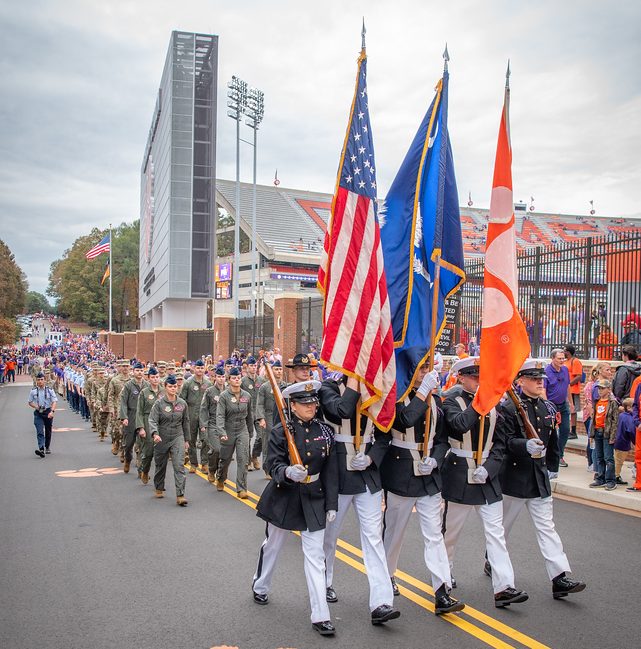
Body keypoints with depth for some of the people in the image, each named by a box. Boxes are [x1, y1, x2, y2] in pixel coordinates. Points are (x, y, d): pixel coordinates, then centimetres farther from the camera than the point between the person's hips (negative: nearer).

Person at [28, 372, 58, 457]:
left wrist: (52, 411, -22)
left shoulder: (49, 390, -3)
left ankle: (47, 447, 33)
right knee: (40, 432, -13)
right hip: (38, 413, 0)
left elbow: (54, 401, -7)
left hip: (48, 412, 0)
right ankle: (41, 449, -23)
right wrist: (35, 406, -10)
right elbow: (30, 402, 11)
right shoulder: (33, 391, 1)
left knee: (48, 431, 14)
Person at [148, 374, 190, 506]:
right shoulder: (159, 403, -8)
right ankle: (159, 489, 40)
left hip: (178, 437, 1)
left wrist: (186, 439, 14)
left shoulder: (182, 403, 2)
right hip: (162, 439, -1)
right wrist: (155, 434, -34)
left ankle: (180, 496, -14)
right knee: (160, 465, 15)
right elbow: (152, 420, -16)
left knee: (179, 466, -12)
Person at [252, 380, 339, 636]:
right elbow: (272, 464, -15)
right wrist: (288, 472, -37)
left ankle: (320, 616, 3)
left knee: (315, 555, -1)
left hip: (314, 500, 1)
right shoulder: (280, 432, -10)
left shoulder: (325, 431, -2)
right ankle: (260, 587, 46)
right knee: (272, 545, 19)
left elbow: (331, 470, 1)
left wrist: (331, 504, -1)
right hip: (284, 498, -1)